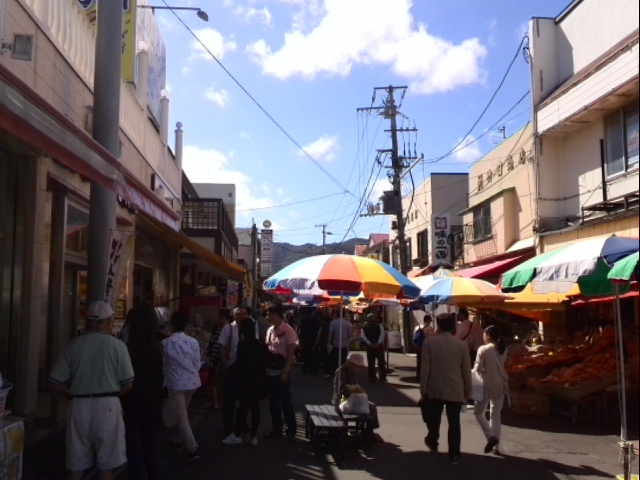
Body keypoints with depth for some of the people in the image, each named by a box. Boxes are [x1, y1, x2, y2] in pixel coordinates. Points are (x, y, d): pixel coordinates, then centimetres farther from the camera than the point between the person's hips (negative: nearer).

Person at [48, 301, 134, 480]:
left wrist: (75, 396, 12)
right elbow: (128, 384, -5)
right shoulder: (117, 345, -5)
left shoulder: (73, 345, 1)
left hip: (79, 406, 3)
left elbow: (54, 383, -1)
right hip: (107, 406, -2)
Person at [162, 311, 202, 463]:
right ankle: (176, 439, 37)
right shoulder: (193, 341, -3)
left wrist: (163, 382, 15)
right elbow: (197, 364, 3)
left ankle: (193, 448, -9)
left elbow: (162, 365, 0)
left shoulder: (166, 343, -11)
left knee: (181, 416, -1)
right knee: (182, 413, 23)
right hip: (192, 382, 4)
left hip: (176, 383, -4)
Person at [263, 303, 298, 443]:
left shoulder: (288, 330, -12)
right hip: (270, 372, 7)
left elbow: (291, 353, -14)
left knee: (286, 402, 1)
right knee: (273, 402, 12)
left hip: (282, 372, -7)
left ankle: (291, 431, 11)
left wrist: (285, 372, -18)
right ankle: (276, 428, 24)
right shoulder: (270, 330, 8)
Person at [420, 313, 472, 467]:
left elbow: (425, 368, -9)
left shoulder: (429, 342, -9)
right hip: (455, 389, 0)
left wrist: (423, 388, 0)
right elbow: (466, 370, 0)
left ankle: (432, 442, 42)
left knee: (434, 419, 22)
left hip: (435, 389, 1)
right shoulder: (461, 344, -6)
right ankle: (454, 455, 7)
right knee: (454, 423, 6)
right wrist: (468, 390, 11)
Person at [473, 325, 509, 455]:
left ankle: (491, 437, -9)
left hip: (487, 385, -6)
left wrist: (478, 370, 7)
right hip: (500, 385, 6)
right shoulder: (503, 349, 2)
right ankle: (496, 446, 16)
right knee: (496, 415, 14)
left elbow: (478, 368, -14)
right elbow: (500, 365, 8)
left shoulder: (483, 349, -16)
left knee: (478, 412, 8)